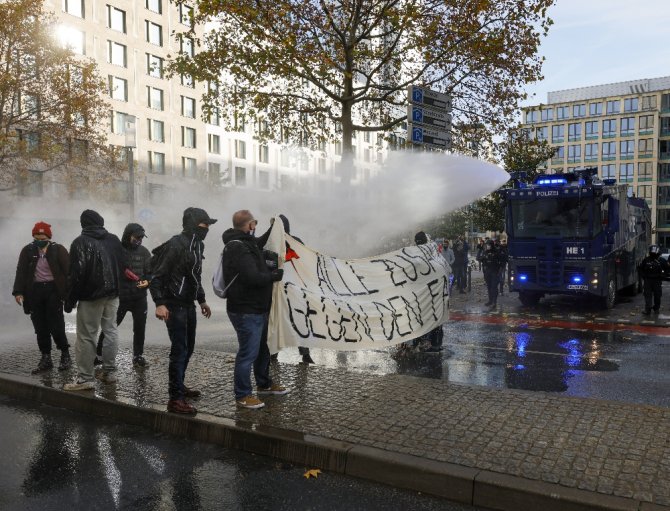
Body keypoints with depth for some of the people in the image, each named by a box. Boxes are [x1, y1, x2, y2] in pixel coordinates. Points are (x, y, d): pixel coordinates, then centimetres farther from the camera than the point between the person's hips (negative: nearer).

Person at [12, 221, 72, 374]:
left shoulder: (58, 249, -3)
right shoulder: (27, 250, 6)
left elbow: (68, 270, -8)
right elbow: (21, 272, 2)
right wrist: (18, 291, -10)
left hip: (53, 290, -3)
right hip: (35, 291, 3)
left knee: (56, 326, -6)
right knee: (40, 327, 7)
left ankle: (65, 354, 11)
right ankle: (46, 358, 17)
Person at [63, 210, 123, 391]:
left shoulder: (81, 242, -9)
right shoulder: (114, 240, 9)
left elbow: (77, 274, -13)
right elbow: (121, 266, 13)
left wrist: (70, 300, -7)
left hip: (91, 296, -6)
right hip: (112, 294, 6)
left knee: (86, 337, -3)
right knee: (111, 332, 12)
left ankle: (85, 379, -2)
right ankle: (109, 372, 18)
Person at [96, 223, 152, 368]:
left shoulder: (144, 251, 6)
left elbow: (151, 272, 6)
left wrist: (147, 281, -14)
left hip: (139, 297, 3)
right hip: (119, 296, -3)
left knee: (140, 328, 10)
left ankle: (138, 356, 24)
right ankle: (99, 355, 18)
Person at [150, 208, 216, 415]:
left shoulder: (197, 245, 11)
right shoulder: (176, 245, -18)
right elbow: (157, 276, -19)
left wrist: (202, 300, 24)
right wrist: (160, 303, -28)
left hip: (189, 304, 9)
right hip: (175, 305, -9)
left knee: (188, 347, 17)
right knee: (179, 349, -9)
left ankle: (179, 385, 33)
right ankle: (175, 399, -3)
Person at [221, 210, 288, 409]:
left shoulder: (247, 244, 13)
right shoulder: (238, 248, -22)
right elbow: (253, 278, -29)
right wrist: (276, 275, -16)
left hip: (257, 309, 11)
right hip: (246, 311, -11)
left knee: (262, 348, 23)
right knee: (248, 353, -2)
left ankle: (264, 384, 40)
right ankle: (242, 396, 11)